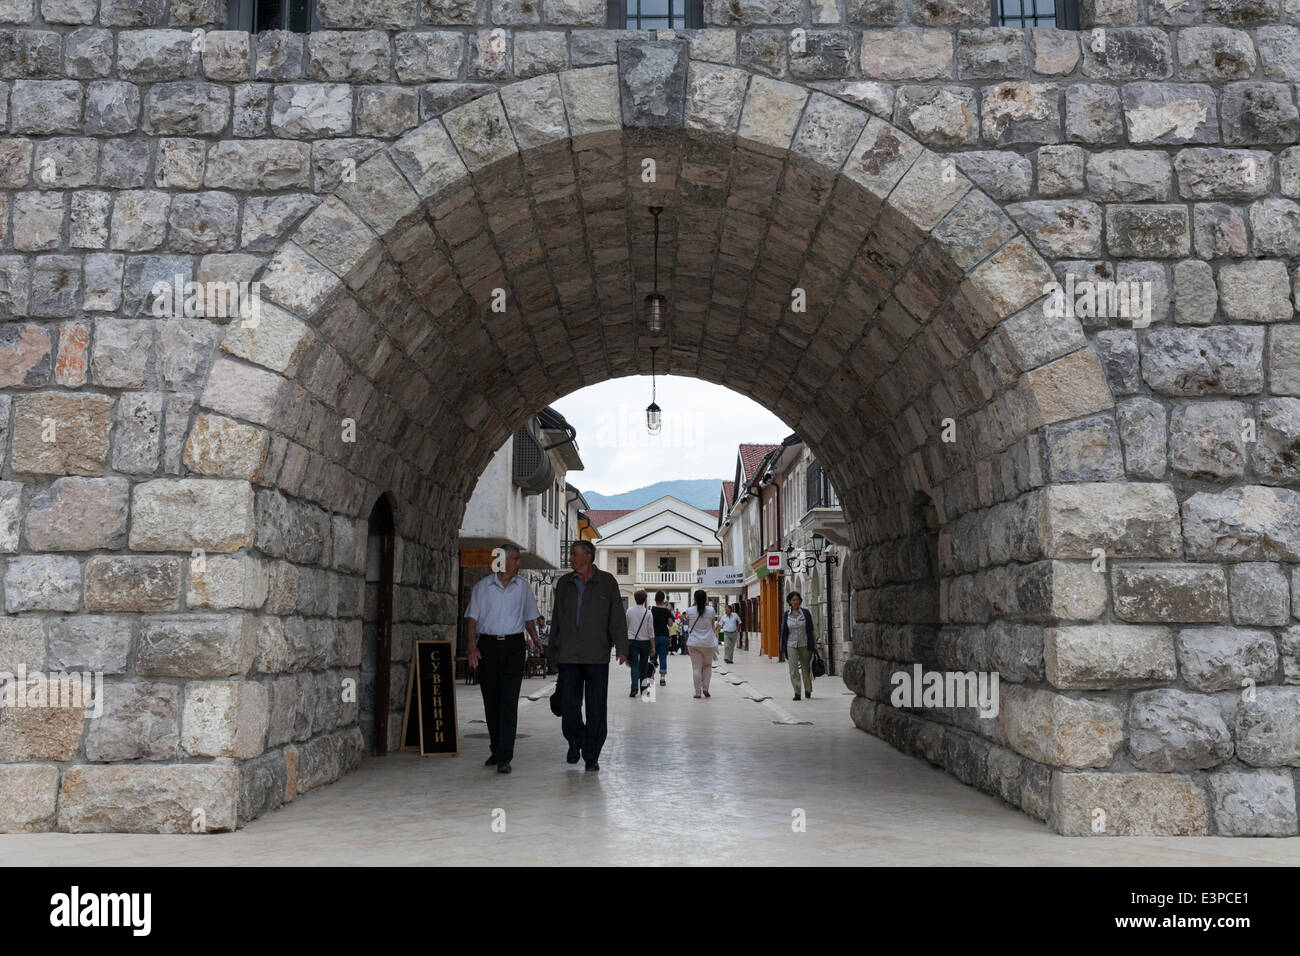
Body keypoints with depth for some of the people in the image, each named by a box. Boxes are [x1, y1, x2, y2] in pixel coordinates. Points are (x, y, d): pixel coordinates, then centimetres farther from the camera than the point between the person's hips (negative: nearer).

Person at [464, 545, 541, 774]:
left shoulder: (523, 587, 10)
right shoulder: (483, 586, 5)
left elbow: (529, 618, 18)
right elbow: (472, 618, 3)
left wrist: (536, 640, 4)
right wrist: (472, 646, -9)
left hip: (514, 645, 0)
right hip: (487, 645, 1)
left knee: (509, 701, -10)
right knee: (491, 701, 7)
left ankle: (504, 757, -13)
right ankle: (497, 750, 22)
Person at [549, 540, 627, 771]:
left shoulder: (607, 582, 3)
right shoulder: (564, 583, 12)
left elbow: (617, 617, 0)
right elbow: (556, 619, 17)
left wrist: (621, 647, -8)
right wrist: (553, 650, 16)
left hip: (597, 655, -2)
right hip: (568, 655, 2)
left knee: (596, 706, 0)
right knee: (568, 704, 1)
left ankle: (592, 755, 11)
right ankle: (575, 743, 27)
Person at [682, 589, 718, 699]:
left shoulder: (689, 611, -5)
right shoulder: (711, 610, -6)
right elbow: (713, 626, 7)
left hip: (694, 643, 0)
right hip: (708, 643, 0)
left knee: (696, 667, 2)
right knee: (708, 665, 17)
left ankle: (698, 692, 3)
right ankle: (705, 688, 8)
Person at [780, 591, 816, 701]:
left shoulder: (805, 613, -1)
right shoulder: (786, 615, 2)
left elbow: (811, 630, 0)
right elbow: (783, 632, 6)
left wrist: (815, 645, -3)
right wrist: (782, 648, 5)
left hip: (804, 645, 0)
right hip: (791, 645, 0)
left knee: (806, 669, 11)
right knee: (793, 670, -9)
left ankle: (808, 692, 29)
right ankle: (797, 693, -7)